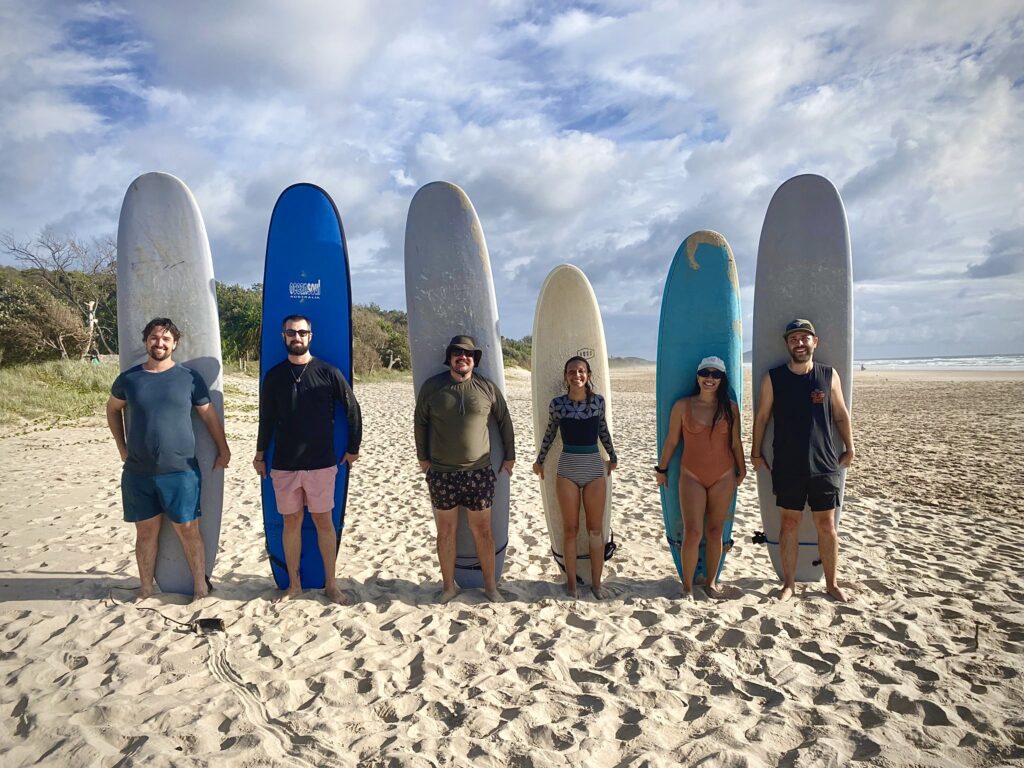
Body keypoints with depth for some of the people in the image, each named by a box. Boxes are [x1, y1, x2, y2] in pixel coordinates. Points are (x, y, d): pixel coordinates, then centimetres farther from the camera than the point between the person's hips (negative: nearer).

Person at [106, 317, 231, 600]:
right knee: (146, 531, 11)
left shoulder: (189, 378, -2)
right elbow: (112, 409, 21)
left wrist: (223, 450, 5)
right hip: (138, 473, 2)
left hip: (180, 471, -2)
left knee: (188, 530, 2)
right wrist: (122, 447, 15)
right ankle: (145, 589, 25)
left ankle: (200, 587, 14)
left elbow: (209, 415, 5)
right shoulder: (129, 378, 4)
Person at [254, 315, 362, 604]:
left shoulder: (328, 372, -3)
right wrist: (260, 453, 13)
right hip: (284, 465, 2)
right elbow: (266, 418, 11)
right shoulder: (274, 376, 3)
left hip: (321, 463, -2)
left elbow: (352, 410, 3)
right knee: (291, 523, 10)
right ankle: (293, 585, 24)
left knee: (324, 522, 5)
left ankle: (331, 584, 18)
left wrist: (353, 448, 6)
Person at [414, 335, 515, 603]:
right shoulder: (431, 387, 1)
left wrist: (509, 456, 12)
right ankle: (448, 586, 24)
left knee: (482, 530, 7)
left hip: (478, 473, 0)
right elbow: (420, 422, 10)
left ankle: (490, 585, 22)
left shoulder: (487, 388, 1)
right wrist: (422, 456, 9)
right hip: (441, 473, 0)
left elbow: (504, 422, 10)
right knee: (446, 531, 9)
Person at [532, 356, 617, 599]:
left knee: (596, 530, 8)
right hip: (567, 470, -1)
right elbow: (550, 432, 9)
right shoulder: (557, 403, -6)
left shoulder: (598, 401, -2)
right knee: (570, 530, 7)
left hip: (594, 469, 1)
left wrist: (612, 456, 23)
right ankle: (571, 581, 21)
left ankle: (596, 582, 22)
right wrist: (540, 460, 18)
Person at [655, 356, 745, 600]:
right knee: (692, 533, -6)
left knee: (715, 532, 10)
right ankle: (687, 586, 11)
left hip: (724, 478, 2)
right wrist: (662, 469, 8)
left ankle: (711, 582, 26)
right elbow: (671, 440, 2)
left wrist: (741, 469, 15)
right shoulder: (682, 406, -4)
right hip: (692, 477, -2)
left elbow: (735, 443, 9)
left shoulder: (730, 407, 1)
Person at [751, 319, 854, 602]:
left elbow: (841, 415, 9)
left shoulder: (829, 375, 1)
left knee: (826, 525, 8)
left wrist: (849, 449, 9)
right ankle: (788, 583, 20)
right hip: (787, 467, -1)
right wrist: (755, 453, 5)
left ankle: (831, 583, 25)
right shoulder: (773, 378, -2)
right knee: (789, 523, 7)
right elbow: (761, 416, 3)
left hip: (824, 465, 1)